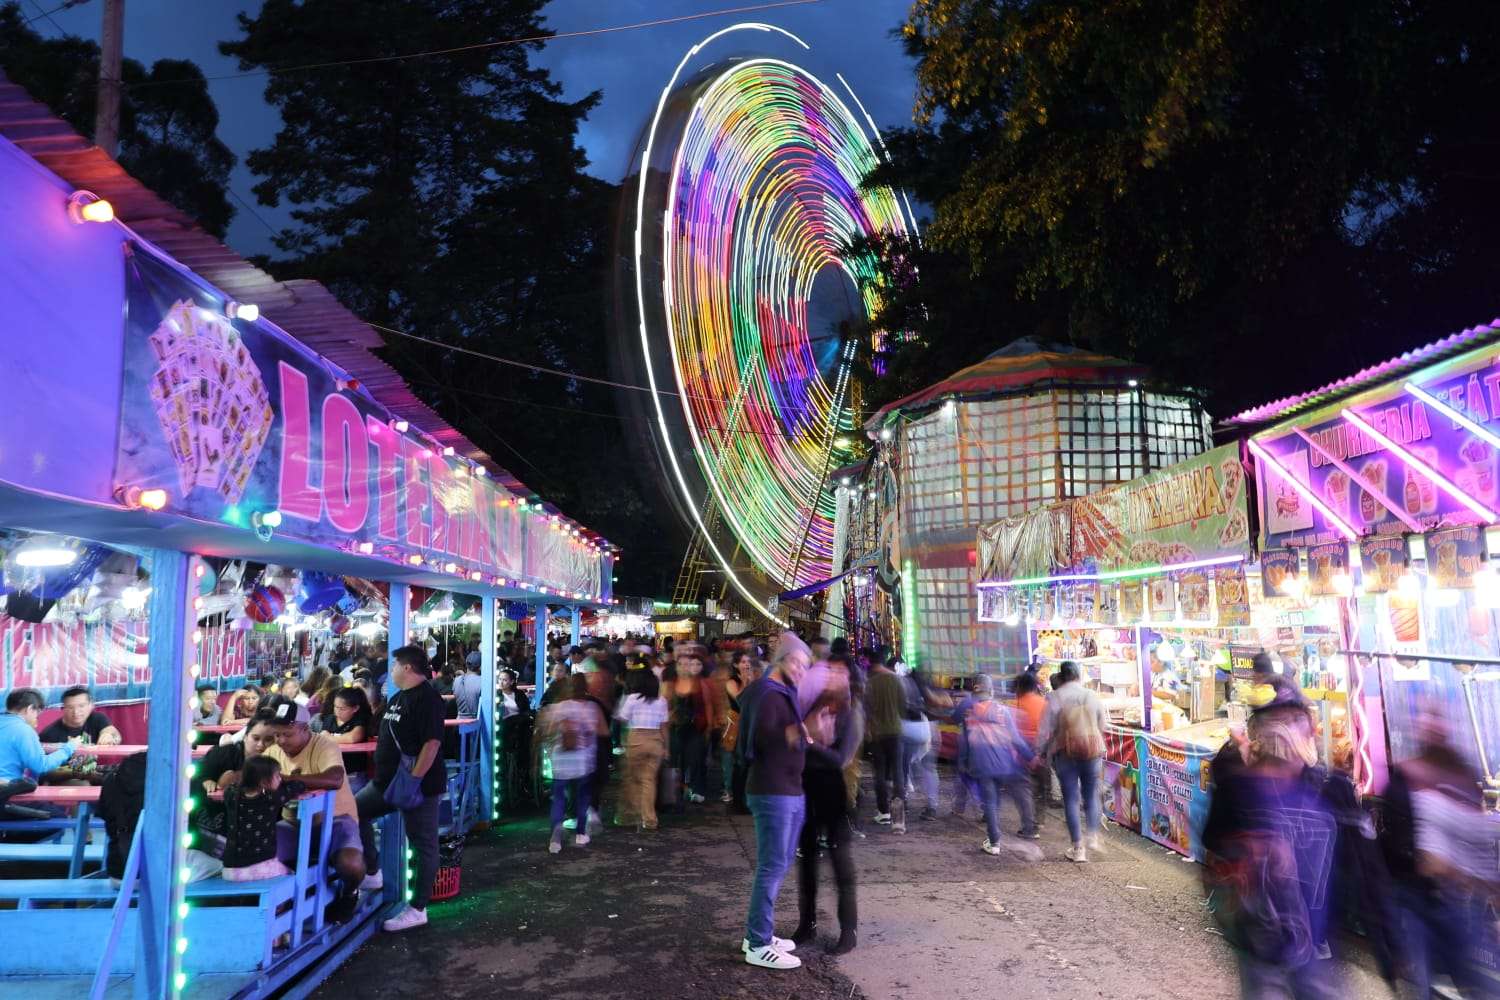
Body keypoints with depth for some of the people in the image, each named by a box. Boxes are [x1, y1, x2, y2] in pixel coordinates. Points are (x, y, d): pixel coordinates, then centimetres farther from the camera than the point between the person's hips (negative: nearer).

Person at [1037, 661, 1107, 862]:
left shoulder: (1055, 697, -7)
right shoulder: (1092, 695, 1)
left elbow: (1046, 729, -6)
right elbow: (1103, 725, 11)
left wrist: (1040, 751, 7)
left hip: (1066, 752, -2)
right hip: (1092, 750, 2)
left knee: (1071, 799, 5)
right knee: (1091, 795, 17)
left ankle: (1078, 848, 5)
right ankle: (1093, 836, 1)